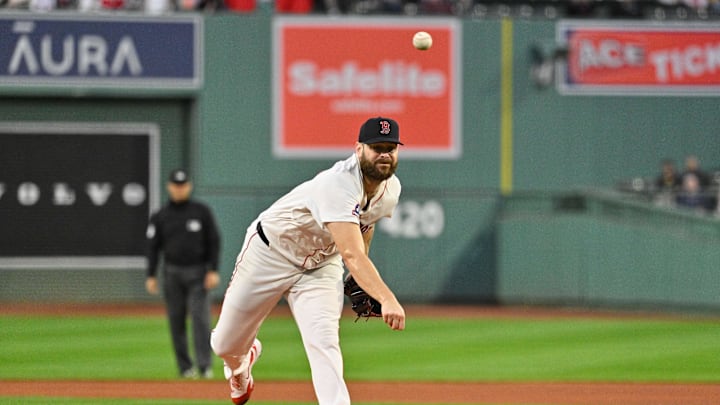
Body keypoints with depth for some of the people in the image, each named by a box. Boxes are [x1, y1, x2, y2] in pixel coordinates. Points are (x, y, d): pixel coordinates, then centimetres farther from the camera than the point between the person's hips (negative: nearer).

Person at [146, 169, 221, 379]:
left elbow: (214, 241, 2)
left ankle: (205, 366, -15)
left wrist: (213, 271, -6)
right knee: (176, 320, 2)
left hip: (198, 273, -2)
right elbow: (153, 247, 6)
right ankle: (185, 367, 10)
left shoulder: (202, 212, 1)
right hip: (173, 273, 2)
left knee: (200, 317, -12)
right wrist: (151, 276, -1)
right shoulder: (160, 217, 5)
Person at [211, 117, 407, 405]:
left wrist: (359, 280, 5)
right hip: (271, 252, -5)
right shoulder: (339, 185, -37)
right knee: (226, 345, 11)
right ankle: (241, 364, 49)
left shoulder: (391, 189, -10)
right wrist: (386, 298, -61)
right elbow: (351, 254, -48)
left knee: (324, 341, -22)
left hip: (321, 267, 5)